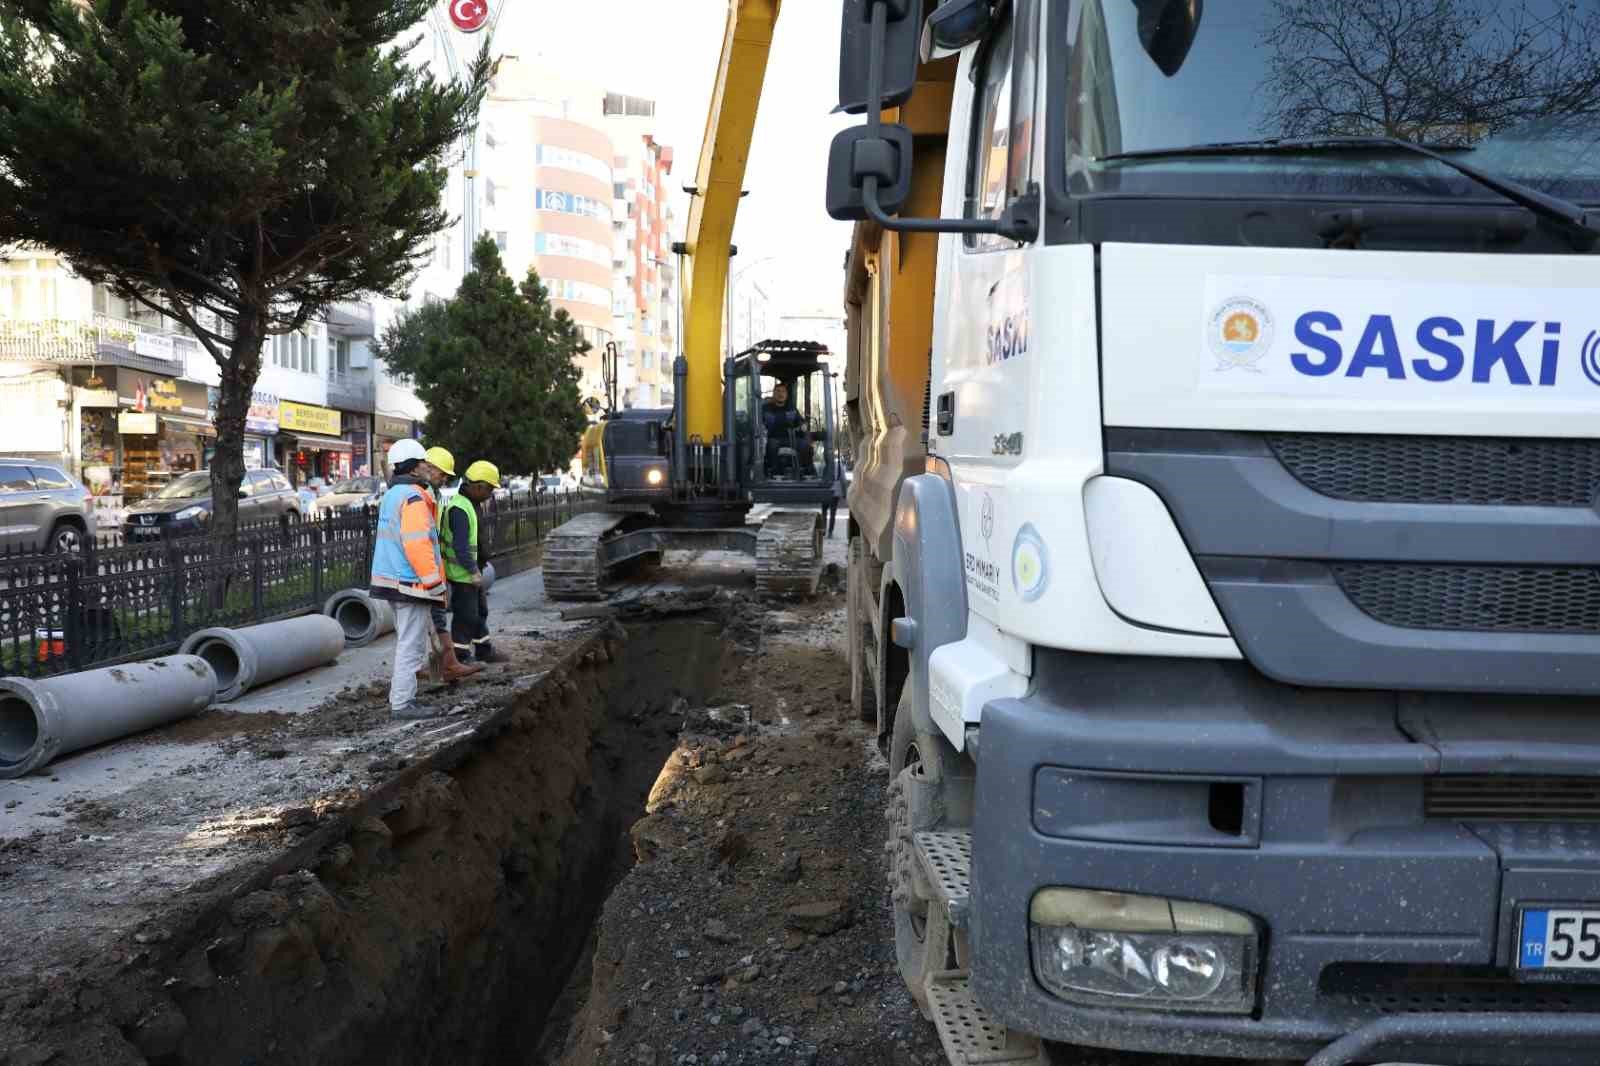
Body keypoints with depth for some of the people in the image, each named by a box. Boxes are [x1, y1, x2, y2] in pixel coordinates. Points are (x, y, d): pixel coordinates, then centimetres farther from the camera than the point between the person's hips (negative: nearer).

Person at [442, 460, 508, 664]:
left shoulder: (474, 504, 10)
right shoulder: (459, 509, -23)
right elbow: (460, 546, -29)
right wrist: (473, 571, -29)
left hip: (474, 571, 11)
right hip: (462, 573, -11)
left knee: (480, 611, 20)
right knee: (466, 615, -1)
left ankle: (483, 651, 32)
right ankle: (461, 656, 11)